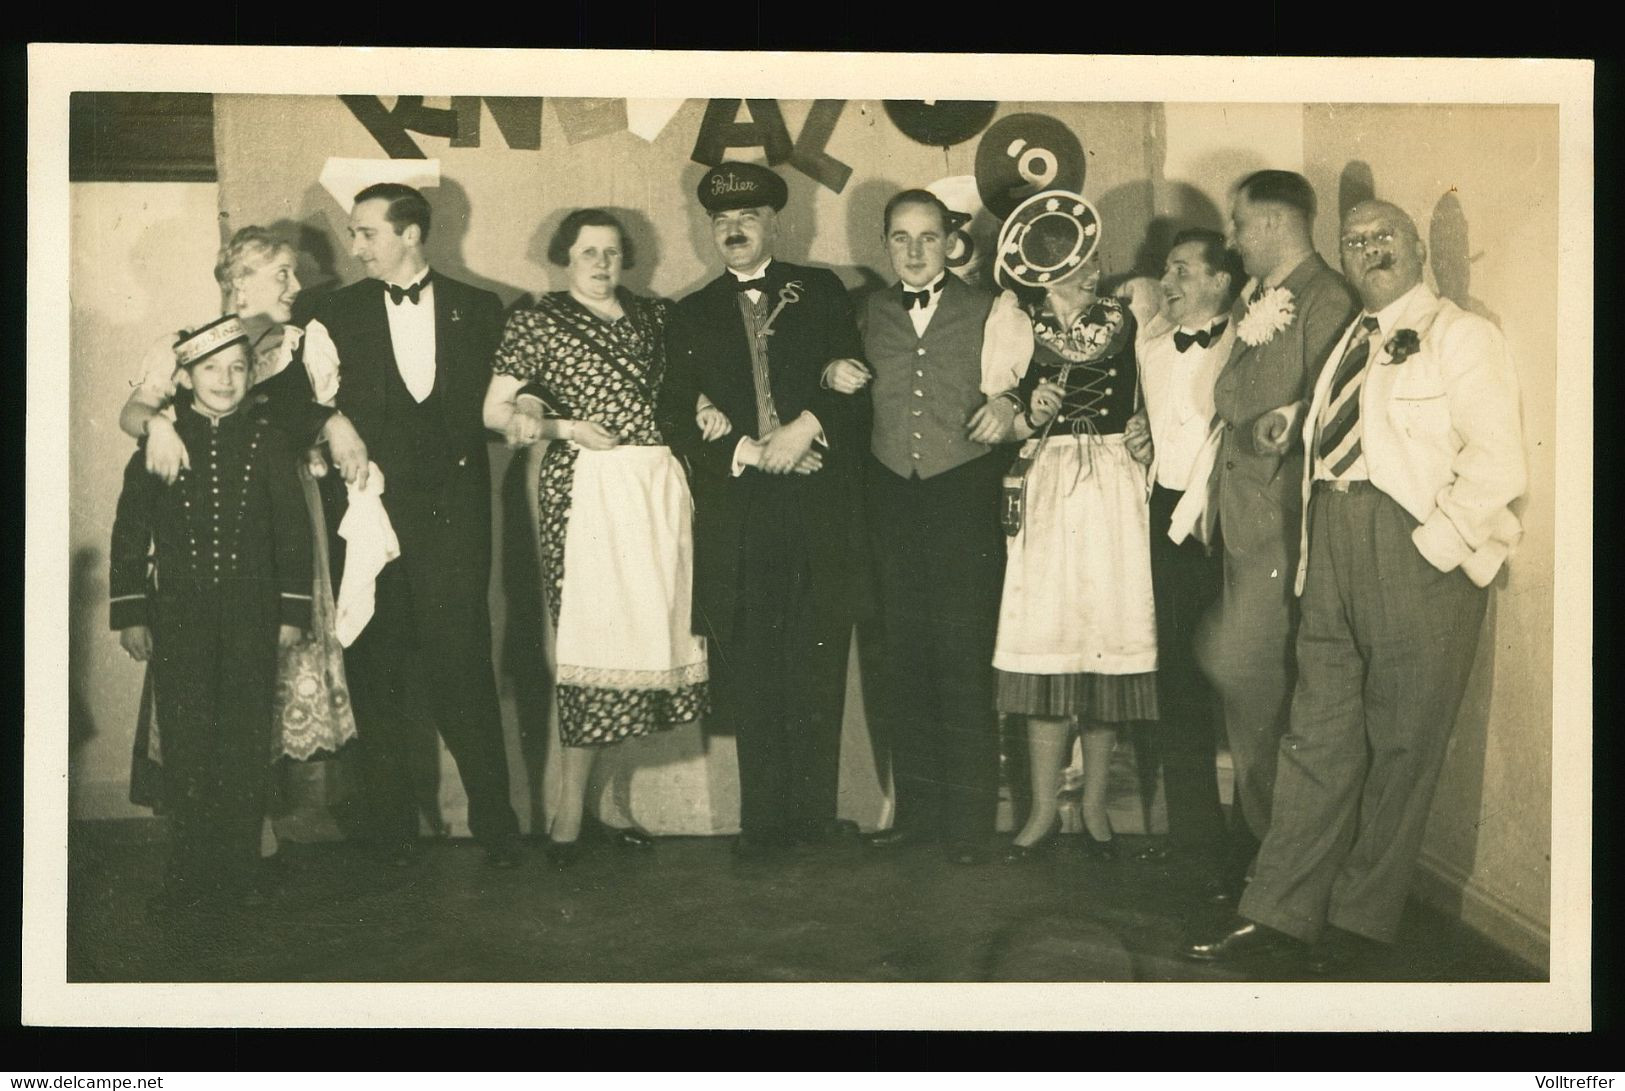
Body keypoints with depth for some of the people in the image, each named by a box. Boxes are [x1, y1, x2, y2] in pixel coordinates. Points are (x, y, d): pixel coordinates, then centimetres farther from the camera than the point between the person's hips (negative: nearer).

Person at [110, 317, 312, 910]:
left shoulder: (267, 444, 4)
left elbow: (293, 530, 6)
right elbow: (129, 533, 6)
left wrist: (292, 611, 1)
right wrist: (129, 616, 2)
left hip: (252, 616, 0)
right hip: (177, 618, 0)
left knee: (247, 747, 2)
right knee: (187, 748, 1)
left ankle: (239, 874, 12)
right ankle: (189, 878, 8)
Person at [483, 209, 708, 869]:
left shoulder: (652, 317, 17)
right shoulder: (538, 321, 4)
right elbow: (495, 412, 2)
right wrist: (564, 427, -9)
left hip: (659, 487, 5)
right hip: (587, 489, -5)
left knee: (648, 630, 2)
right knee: (591, 638, -9)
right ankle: (572, 808, -2)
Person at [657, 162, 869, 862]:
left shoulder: (821, 293, 13)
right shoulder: (692, 315, 15)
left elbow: (856, 383, 4)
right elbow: (674, 416, 7)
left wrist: (808, 425, -13)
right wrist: (741, 451, -7)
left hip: (820, 513, -1)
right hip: (739, 514, 1)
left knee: (818, 668, 0)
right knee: (751, 677, 1)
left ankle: (815, 814, 9)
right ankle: (763, 823, 8)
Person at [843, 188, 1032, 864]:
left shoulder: (993, 313, 5)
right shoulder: (866, 315, 14)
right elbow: (846, 402, 25)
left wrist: (1009, 405, -16)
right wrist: (833, 375, 3)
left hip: (965, 497, -3)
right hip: (892, 498, 3)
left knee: (964, 655, -6)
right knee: (906, 655, 5)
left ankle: (968, 820, 2)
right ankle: (916, 808, 15)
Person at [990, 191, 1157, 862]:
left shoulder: (1119, 321, 6)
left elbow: (1138, 408, 12)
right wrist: (1031, 416, -18)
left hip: (1113, 491, 1)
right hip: (1045, 492, -1)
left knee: (1107, 644, 0)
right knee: (1046, 647, -3)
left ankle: (1095, 806, 11)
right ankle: (1044, 809, 7)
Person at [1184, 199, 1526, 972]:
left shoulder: (1460, 336, -2)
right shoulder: (1347, 343, 20)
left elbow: (1497, 463, -11)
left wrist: (1433, 546, -15)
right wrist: (1315, 556, 8)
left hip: (1418, 552, -6)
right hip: (1335, 551, 6)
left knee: (1402, 742, 1)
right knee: (1318, 733, 7)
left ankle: (1362, 917, 12)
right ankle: (1279, 908, 10)